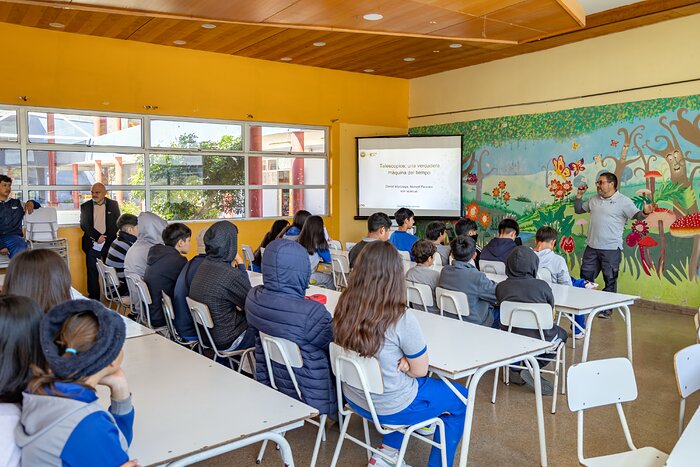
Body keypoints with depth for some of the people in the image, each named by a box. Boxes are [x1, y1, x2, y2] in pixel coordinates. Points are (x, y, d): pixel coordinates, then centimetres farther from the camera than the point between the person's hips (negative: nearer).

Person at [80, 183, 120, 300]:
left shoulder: (113, 205, 6)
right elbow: (83, 224, -1)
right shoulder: (85, 206, 7)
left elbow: (117, 223, 3)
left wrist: (105, 237, -10)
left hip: (109, 243, -1)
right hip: (92, 244, 1)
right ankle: (93, 297, 10)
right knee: (92, 271, 2)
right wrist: (97, 237, -14)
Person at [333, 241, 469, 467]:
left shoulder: (344, 308, -13)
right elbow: (420, 371, -14)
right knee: (462, 399, 18)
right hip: (391, 407, -5)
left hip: (355, 397, 6)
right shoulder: (402, 319, -29)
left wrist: (400, 361, -7)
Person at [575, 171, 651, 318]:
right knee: (585, 277, 11)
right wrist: (579, 195, 10)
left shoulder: (623, 201, -6)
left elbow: (637, 215, -13)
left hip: (611, 248, -6)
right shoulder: (594, 199, 11)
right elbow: (578, 210, 22)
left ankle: (607, 309, 16)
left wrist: (645, 212, -34)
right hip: (592, 247, 6)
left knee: (610, 280, 5)